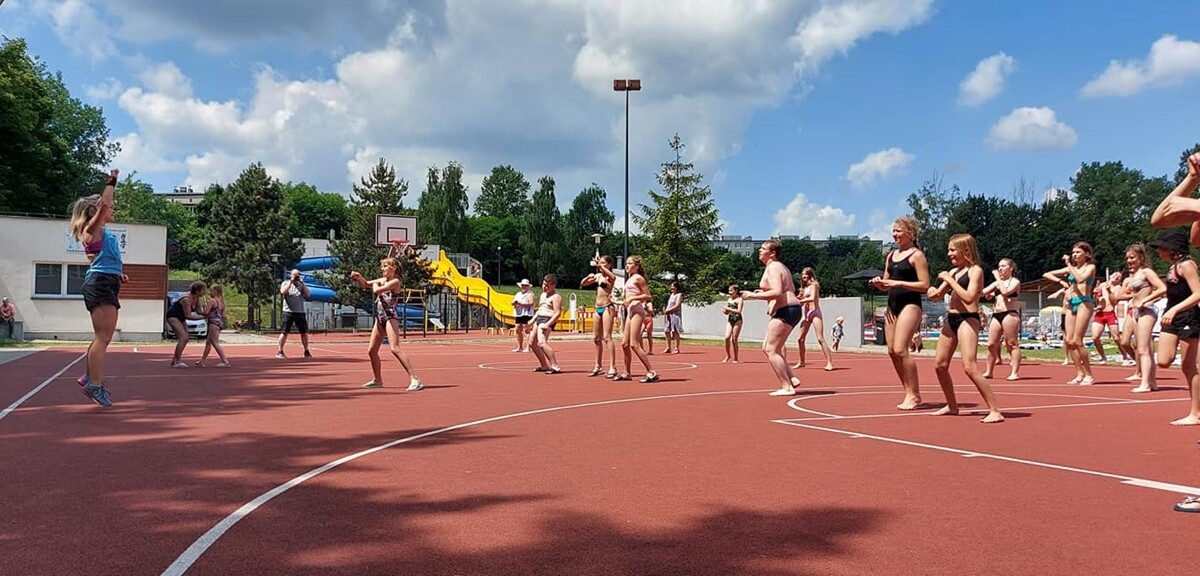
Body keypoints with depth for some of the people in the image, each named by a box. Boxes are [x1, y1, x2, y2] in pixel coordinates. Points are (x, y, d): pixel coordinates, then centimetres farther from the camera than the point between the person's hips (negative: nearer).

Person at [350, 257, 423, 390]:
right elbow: (365, 284, 26)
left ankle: (414, 379, -25)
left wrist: (375, 284, 3)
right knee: (371, 350, 13)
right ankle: (377, 380, 29)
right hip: (380, 318, 9)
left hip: (390, 317, -9)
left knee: (395, 349, -22)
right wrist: (359, 277, 6)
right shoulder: (382, 280, 14)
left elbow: (376, 290, -19)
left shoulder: (395, 281, -10)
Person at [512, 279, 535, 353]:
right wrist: (514, 302, -5)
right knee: (518, 331, 9)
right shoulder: (518, 294, 22)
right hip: (518, 314, 8)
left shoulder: (530, 293, -1)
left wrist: (520, 303, -17)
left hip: (526, 314, -8)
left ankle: (527, 347, -14)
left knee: (526, 331, -11)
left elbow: (531, 303, -14)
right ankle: (519, 347, 16)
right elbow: (512, 302, 19)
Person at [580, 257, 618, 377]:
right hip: (598, 308, 8)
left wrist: (600, 266, -26)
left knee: (607, 337, -14)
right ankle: (598, 366, 22)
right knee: (596, 338, 12)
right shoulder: (598, 276, 14)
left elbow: (612, 277, -30)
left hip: (607, 308, -8)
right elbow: (583, 284, 19)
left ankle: (612, 368, -15)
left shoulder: (610, 276, -5)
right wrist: (588, 277, 0)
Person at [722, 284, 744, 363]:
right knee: (727, 337, -10)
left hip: (737, 320, -5)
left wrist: (729, 309, -15)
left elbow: (739, 311, -15)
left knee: (734, 339, -5)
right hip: (730, 320, 5)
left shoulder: (739, 299, -3)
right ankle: (727, 356, 6)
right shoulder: (729, 300, 16)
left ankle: (735, 358, 6)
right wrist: (725, 311, -2)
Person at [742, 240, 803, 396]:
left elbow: (777, 293, -25)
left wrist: (753, 295, -17)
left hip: (785, 311, -11)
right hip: (791, 309, 11)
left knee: (771, 350, -8)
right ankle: (791, 378, 11)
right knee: (768, 348, 14)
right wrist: (765, 293, 21)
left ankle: (787, 387, -8)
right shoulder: (781, 266, 20)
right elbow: (791, 289, 27)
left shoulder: (772, 268, -12)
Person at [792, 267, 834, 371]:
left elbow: (812, 298, -18)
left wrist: (800, 300, -10)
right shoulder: (804, 288, 18)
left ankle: (829, 362, -15)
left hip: (815, 312, -8)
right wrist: (800, 296, -1)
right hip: (806, 313, 8)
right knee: (800, 339, 5)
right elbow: (802, 303, 17)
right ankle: (801, 362, 17)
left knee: (820, 339, -15)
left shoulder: (814, 285, -3)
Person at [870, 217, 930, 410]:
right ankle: (910, 392, 17)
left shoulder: (916, 255, -6)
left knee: (900, 349, -15)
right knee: (892, 351, 5)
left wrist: (899, 283, -19)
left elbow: (925, 285, -13)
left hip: (910, 305, -8)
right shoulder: (891, 255, 16)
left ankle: (914, 395, -5)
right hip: (892, 305, 8)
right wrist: (878, 282, -1)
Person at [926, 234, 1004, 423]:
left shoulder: (975, 270, -8)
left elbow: (969, 297, -21)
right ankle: (952, 406, 27)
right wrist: (933, 291, -1)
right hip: (951, 319, 9)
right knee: (940, 365, 11)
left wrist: (950, 280, -16)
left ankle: (995, 411, -13)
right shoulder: (954, 271, 15)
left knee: (970, 367, -18)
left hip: (967, 319, -9)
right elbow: (938, 295, 21)